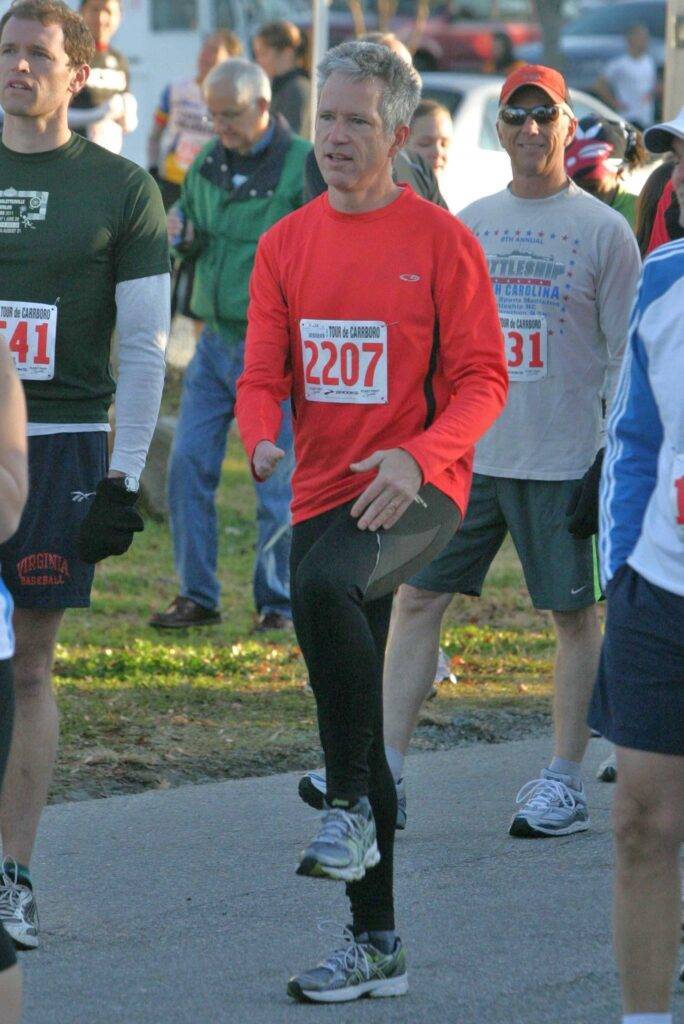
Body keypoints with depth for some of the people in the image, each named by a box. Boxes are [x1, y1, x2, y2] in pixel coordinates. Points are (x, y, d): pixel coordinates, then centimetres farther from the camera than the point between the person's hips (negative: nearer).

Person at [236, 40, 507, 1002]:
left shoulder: (439, 239, -4)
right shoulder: (287, 243, 10)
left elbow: (482, 379, -5)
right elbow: (263, 372, 8)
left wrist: (418, 455, -21)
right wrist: (262, 437, -14)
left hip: (419, 488, -5)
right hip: (324, 492, 5)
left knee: (324, 587, -37)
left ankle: (353, 804, -23)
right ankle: (375, 942, 15)